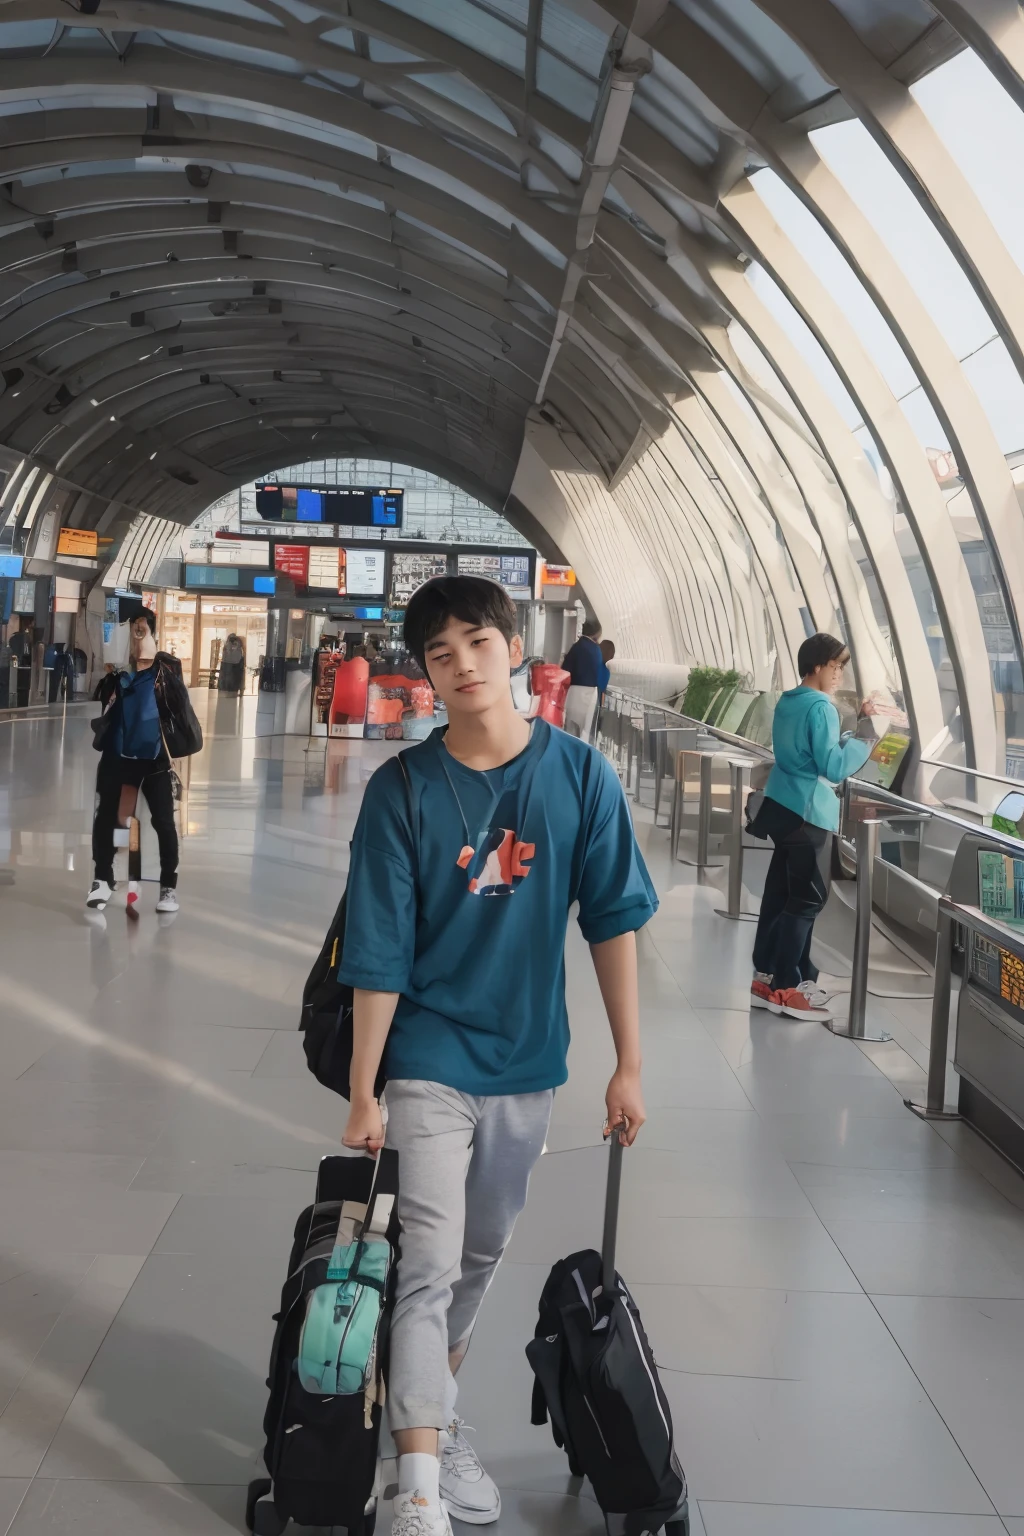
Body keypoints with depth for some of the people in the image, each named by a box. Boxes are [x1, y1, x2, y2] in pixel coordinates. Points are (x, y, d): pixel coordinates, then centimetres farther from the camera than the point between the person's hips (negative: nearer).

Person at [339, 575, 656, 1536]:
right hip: (429, 1060, -3)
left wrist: (628, 1064, -2)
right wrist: (362, 1094, -8)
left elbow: (613, 919, -2)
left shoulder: (579, 774, -7)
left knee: (482, 1255, 19)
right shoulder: (403, 790, -11)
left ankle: (433, 1408, 40)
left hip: (527, 1060, 3)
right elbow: (378, 957, -9)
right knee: (430, 1263, -6)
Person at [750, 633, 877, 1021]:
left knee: (779, 893, 11)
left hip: (782, 807, 9)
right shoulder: (821, 708, -15)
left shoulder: (788, 702, 12)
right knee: (808, 899, -3)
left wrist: (857, 727, 15)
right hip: (808, 813, -9)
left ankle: (766, 976, 16)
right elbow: (833, 767, -19)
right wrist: (866, 733, -14)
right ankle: (786, 988, 0)